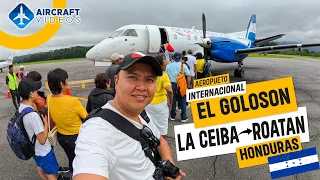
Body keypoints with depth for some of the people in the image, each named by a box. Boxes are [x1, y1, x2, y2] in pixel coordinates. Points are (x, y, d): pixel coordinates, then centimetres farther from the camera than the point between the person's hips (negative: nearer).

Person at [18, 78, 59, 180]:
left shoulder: (21, 107, -8)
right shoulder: (33, 115, -34)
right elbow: (42, 140, -26)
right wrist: (46, 123, -17)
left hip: (34, 149, 8)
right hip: (44, 152, -8)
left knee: (41, 169, 29)